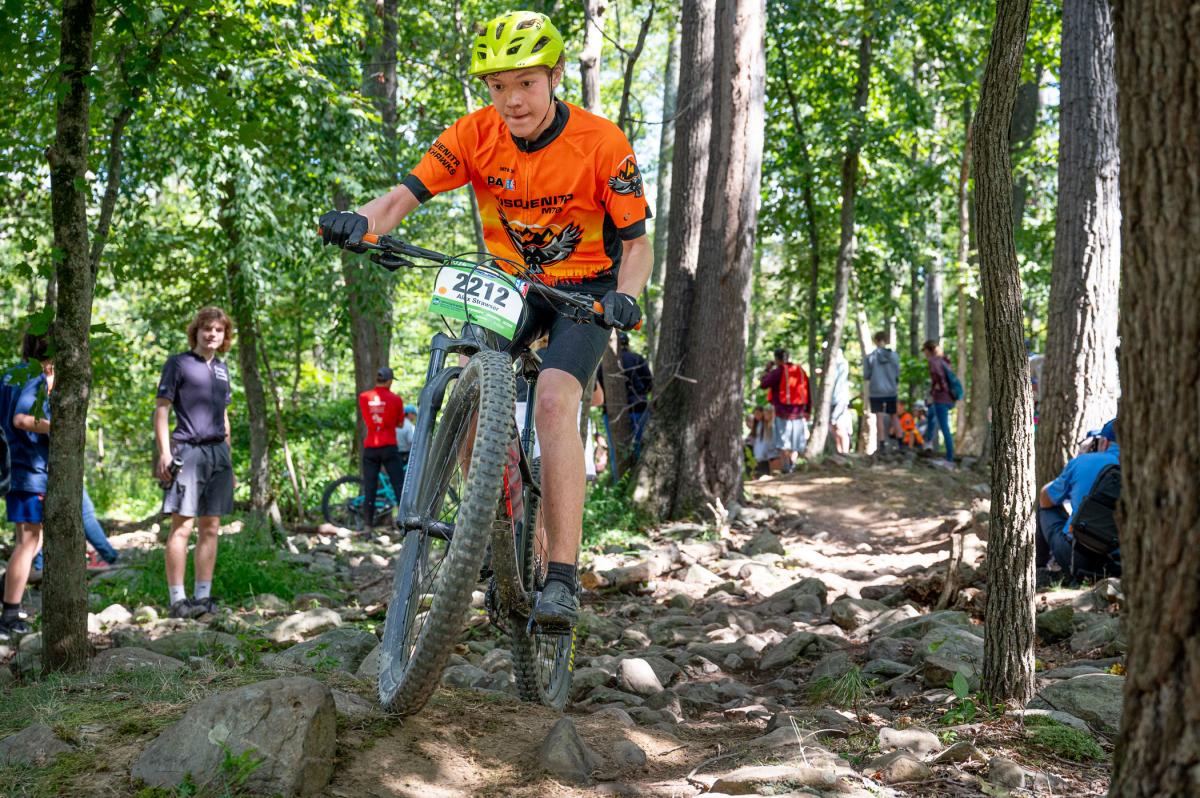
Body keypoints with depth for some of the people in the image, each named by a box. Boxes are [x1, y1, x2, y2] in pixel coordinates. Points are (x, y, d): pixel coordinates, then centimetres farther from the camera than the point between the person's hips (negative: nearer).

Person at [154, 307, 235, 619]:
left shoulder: (222, 368, 19)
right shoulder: (178, 363, 0)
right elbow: (161, 409, -5)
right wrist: (164, 452, -15)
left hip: (218, 451, 6)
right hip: (187, 450, -6)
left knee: (210, 528, 6)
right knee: (182, 526, -9)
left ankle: (203, 596, 11)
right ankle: (177, 599, -7)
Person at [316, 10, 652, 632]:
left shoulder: (602, 144, -19)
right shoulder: (476, 135, -12)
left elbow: (637, 244, -14)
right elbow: (406, 193, -18)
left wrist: (624, 298, -35)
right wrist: (362, 221, -40)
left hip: (585, 288, -3)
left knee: (553, 399, -28)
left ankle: (561, 579, -27)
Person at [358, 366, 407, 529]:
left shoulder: (364, 397, 1)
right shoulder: (395, 399, -4)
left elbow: (366, 419, 11)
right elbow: (400, 424, 5)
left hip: (370, 447, 2)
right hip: (389, 447, -2)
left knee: (370, 486, 7)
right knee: (399, 484, 0)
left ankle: (369, 522, 7)